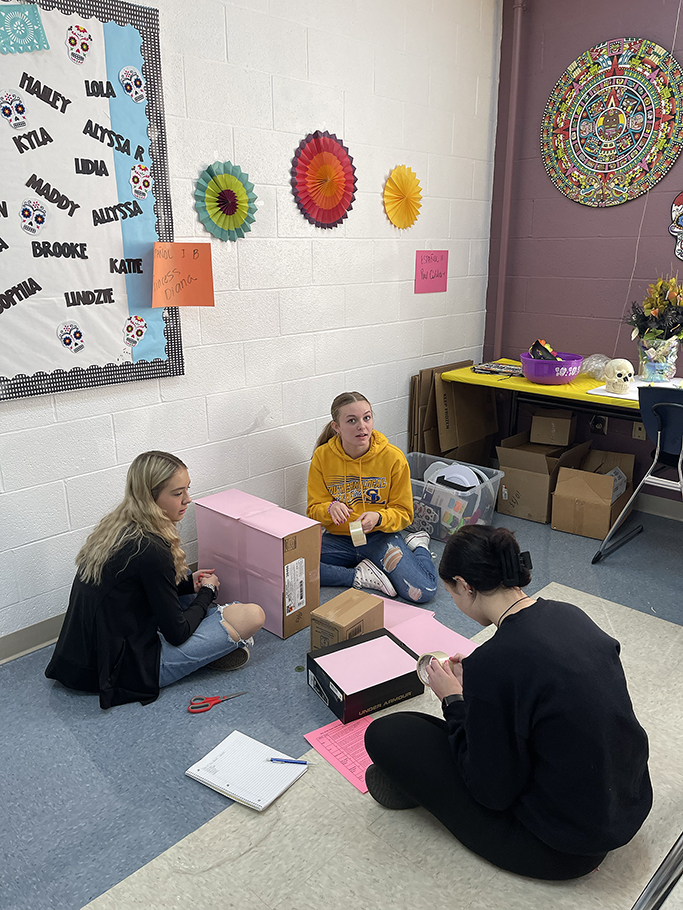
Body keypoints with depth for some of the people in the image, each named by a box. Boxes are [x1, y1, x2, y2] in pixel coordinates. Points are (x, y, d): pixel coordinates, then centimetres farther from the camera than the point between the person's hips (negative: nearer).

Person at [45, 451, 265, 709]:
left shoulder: (116, 526, 1)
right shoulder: (150, 550, -26)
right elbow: (176, 634, -16)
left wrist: (189, 583, 7)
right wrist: (207, 591, 1)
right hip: (125, 670, -9)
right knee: (253, 616, -15)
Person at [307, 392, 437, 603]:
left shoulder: (393, 457, -10)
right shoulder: (323, 456, -7)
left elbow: (403, 512, -3)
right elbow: (314, 510, -1)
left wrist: (378, 518, -25)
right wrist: (331, 508, -25)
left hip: (380, 537, -1)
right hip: (338, 538, 2)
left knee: (423, 591, -24)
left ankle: (417, 546, 9)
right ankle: (360, 576, -8)